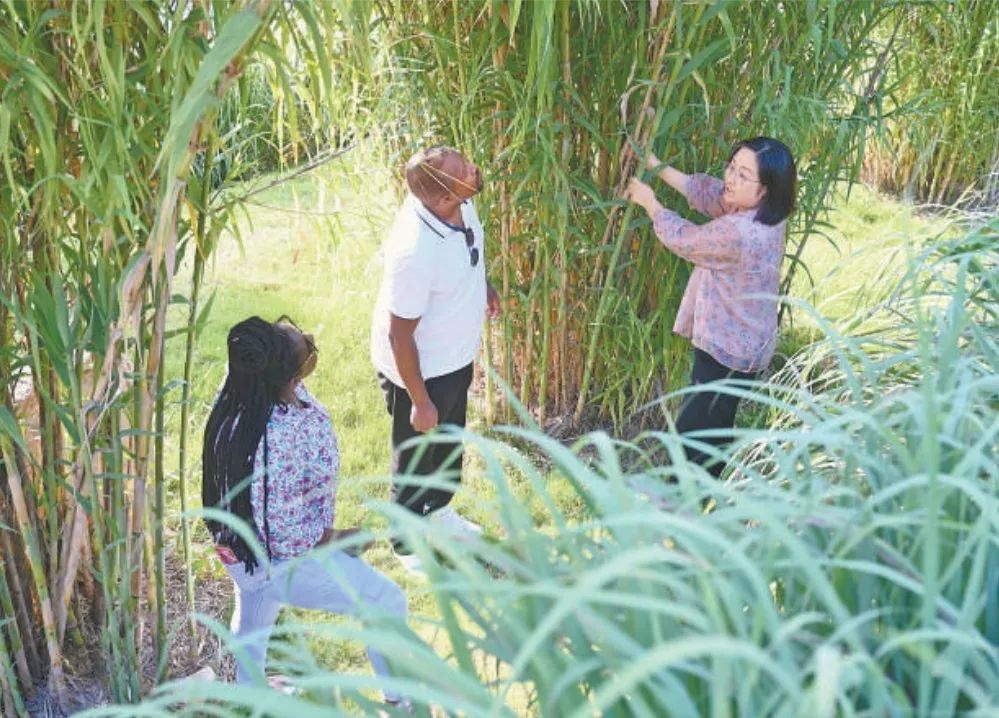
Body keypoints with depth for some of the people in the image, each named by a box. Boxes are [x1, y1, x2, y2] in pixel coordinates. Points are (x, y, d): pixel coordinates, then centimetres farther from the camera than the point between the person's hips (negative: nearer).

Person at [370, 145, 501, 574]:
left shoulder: (460, 204, -16)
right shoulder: (415, 252, -39)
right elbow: (399, 334, -28)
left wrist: (482, 285, 22)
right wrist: (419, 401, -20)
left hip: (456, 355, 8)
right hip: (418, 369, -8)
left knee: (450, 440, 30)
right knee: (416, 458, 16)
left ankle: (438, 509, 57)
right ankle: (411, 545, 42)